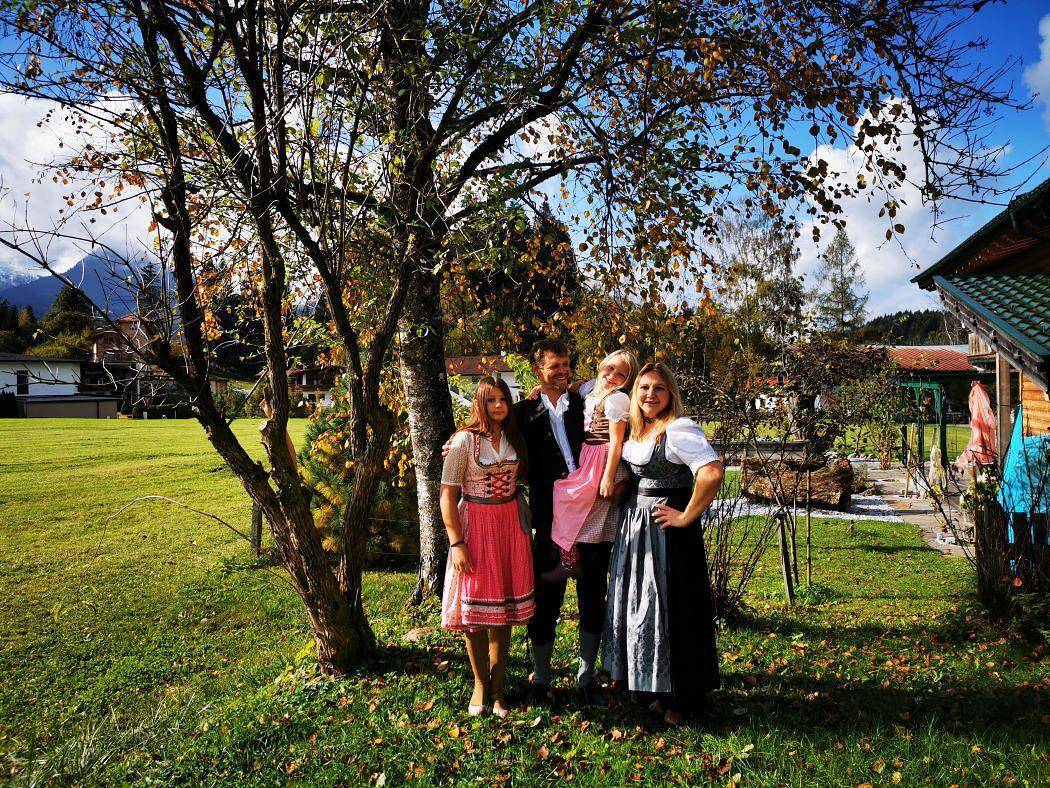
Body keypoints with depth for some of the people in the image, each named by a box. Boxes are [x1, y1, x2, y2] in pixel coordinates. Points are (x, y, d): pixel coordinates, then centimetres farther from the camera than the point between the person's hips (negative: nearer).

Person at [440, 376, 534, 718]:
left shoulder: (514, 438, 6)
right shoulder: (465, 440, -9)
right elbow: (447, 495, -11)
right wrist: (456, 543, -15)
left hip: (511, 525, 4)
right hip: (475, 526, -4)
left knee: (505, 609, 8)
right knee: (476, 607, 3)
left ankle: (498, 687, 21)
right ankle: (480, 685, 21)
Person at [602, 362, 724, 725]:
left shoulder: (679, 430, -16)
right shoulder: (636, 432, 10)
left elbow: (712, 472, -30)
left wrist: (687, 517, -22)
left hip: (666, 529, -8)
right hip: (634, 528, 9)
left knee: (670, 607, 1)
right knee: (639, 606, 14)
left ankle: (681, 697, 18)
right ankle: (656, 687, 29)